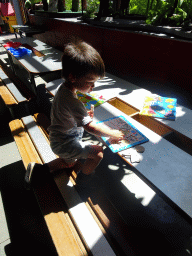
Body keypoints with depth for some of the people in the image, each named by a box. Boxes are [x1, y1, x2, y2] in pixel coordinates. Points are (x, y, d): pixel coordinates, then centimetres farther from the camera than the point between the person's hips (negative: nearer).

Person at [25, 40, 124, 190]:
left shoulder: (64, 88, -4)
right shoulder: (73, 102, -34)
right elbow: (92, 128, -30)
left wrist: (84, 115, -2)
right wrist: (114, 134, -17)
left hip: (59, 139, 10)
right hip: (64, 144, -10)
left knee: (70, 163, 31)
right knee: (98, 152, -15)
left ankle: (38, 170, 33)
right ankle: (83, 178, 12)